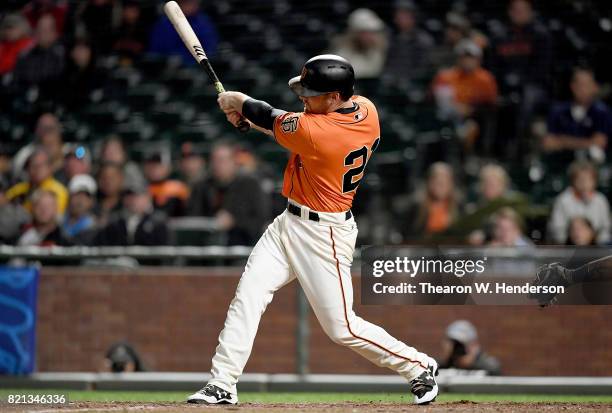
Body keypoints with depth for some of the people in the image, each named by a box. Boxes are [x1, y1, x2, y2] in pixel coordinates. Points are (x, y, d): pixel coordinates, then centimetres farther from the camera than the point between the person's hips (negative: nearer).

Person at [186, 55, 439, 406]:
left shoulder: (315, 132, -30)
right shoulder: (366, 110, -5)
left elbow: (269, 117, -10)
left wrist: (235, 102, 9)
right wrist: (246, 113, 4)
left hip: (324, 235, -9)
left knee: (342, 327, 0)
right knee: (247, 296, 1)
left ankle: (419, 366, 18)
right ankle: (222, 386, 2)